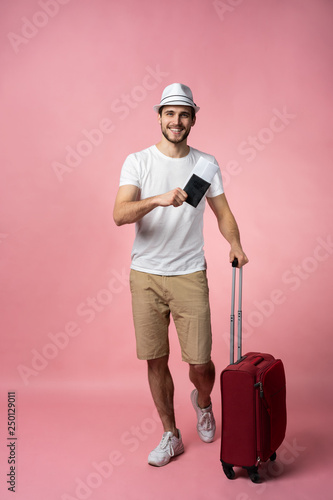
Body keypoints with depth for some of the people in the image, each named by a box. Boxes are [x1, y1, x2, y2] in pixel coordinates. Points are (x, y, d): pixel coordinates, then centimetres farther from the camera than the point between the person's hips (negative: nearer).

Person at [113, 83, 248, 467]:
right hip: (146, 276, 0)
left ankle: (202, 401, 37)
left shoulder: (206, 163, 6)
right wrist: (157, 199, -32)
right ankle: (170, 435, 26)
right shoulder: (138, 162, -2)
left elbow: (222, 211, 11)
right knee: (156, 360, 7)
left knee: (200, 362, 0)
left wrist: (235, 244, -8)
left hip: (190, 275, 1)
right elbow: (119, 215, -14)